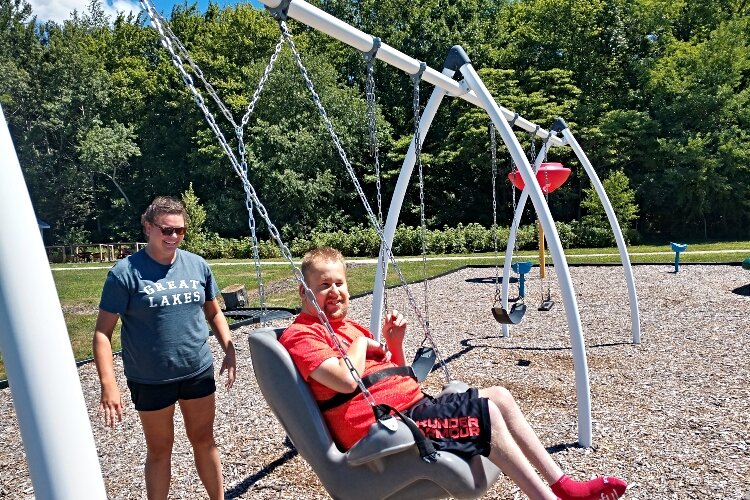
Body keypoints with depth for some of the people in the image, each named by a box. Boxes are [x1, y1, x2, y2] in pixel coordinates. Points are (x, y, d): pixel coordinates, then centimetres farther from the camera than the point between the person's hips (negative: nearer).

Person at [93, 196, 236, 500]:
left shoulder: (197, 265, 0)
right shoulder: (126, 272, -12)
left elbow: (214, 313, 11)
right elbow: (103, 331, -12)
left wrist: (229, 351, 2)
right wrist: (108, 385, -18)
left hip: (199, 372, 3)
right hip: (151, 381, -3)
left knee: (204, 440, 17)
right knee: (159, 449, 14)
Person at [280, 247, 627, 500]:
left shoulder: (348, 327, 21)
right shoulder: (300, 335, -6)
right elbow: (347, 380, -23)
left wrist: (394, 343, 4)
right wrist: (362, 343, -6)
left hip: (410, 407, 9)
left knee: (498, 396, 0)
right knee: (483, 411, -19)